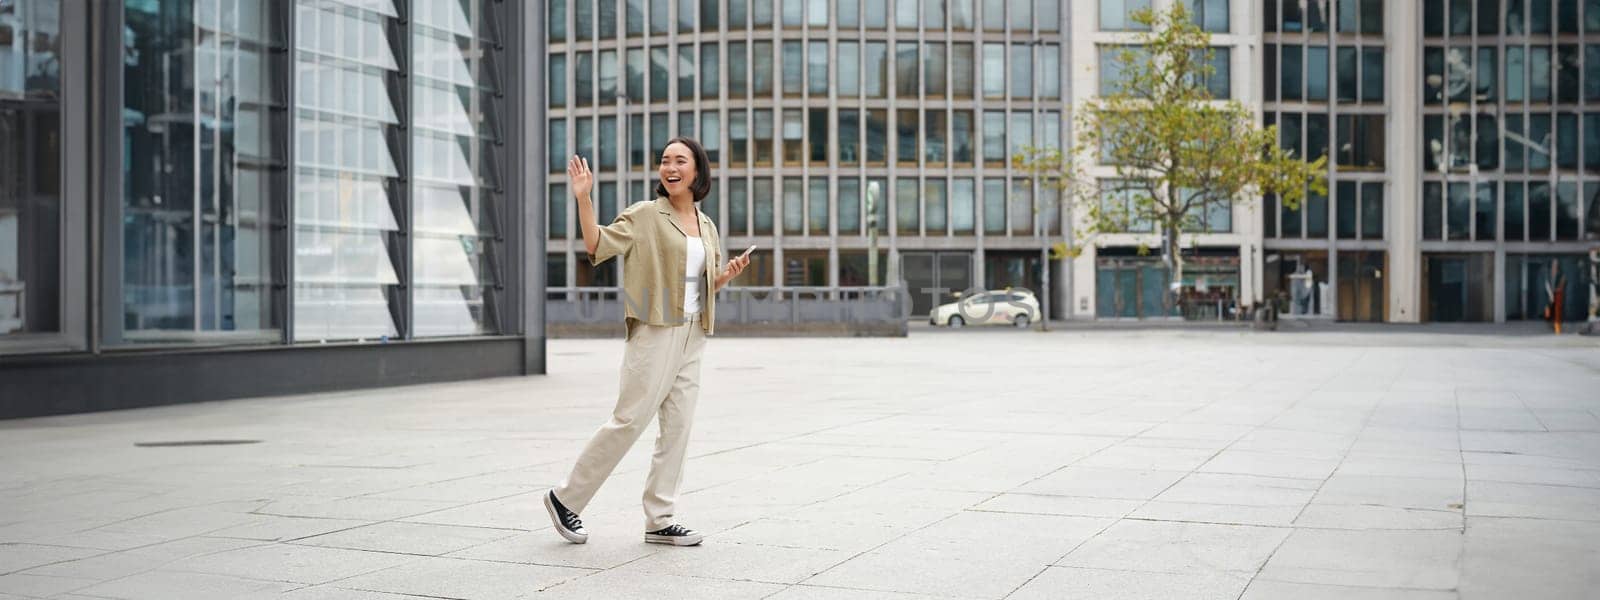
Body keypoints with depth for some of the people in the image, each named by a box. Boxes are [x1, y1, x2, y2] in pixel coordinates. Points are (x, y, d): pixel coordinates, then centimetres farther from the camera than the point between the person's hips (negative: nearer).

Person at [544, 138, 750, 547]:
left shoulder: (707, 227, 14)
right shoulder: (645, 215, -4)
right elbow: (598, 245, -15)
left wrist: (727, 275, 1)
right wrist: (583, 198, -25)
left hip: (692, 336, 6)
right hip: (655, 332, -6)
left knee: (678, 426, 5)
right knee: (630, 420, -7)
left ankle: (660, 520, 11)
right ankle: (566, 498, 6)